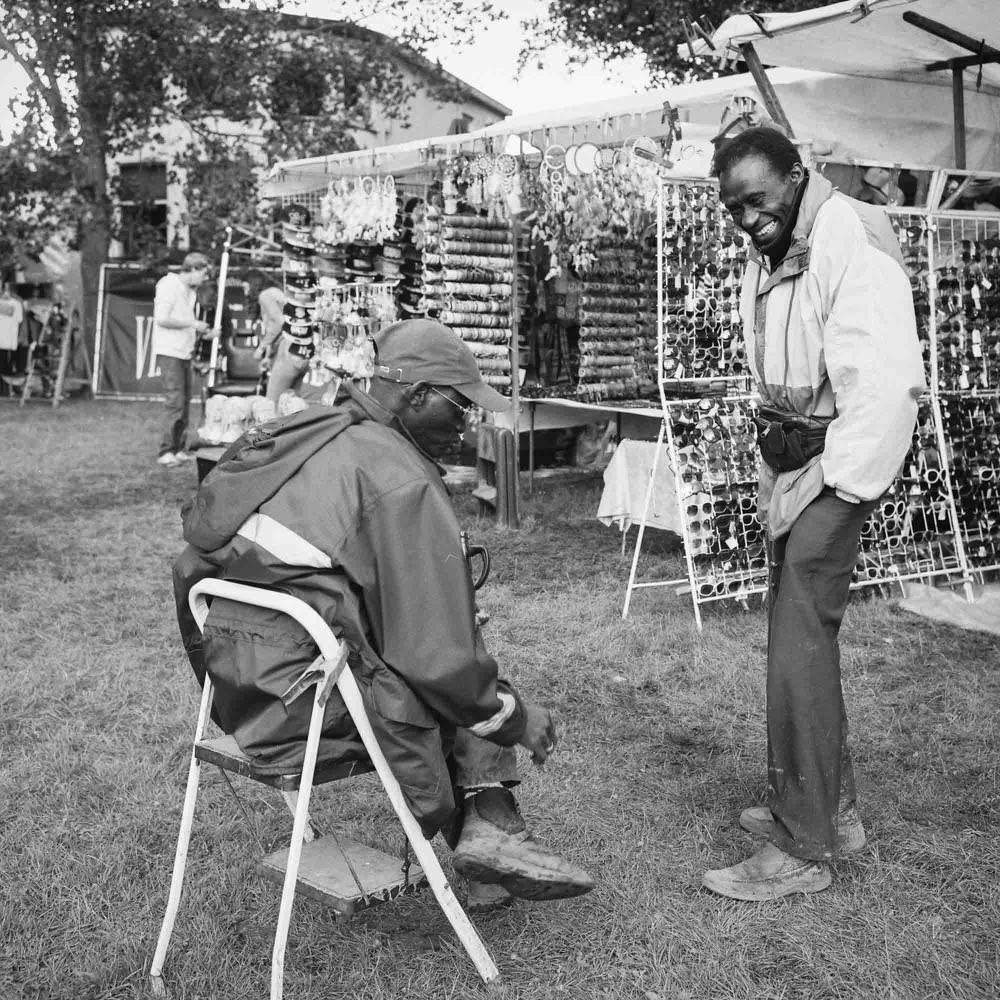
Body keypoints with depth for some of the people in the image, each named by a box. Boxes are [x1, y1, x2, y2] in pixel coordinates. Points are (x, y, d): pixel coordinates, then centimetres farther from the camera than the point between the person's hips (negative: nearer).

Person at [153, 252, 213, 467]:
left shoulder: (190, 290, 17)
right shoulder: (169, 285, -10)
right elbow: (162, 319, -19)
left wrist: (202, 332, 8)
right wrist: (193, 324, -13)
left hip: (184, 351, 9)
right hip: (169, 351, -9)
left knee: (185, 402, 9)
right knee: (176, 403, -12)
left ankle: (179, 449, 16)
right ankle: (166, 452, -7)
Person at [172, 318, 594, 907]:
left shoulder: (305, 432, 11)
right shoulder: (401, 483, -16)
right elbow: (439, 648, -17)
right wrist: (514, 715, 0)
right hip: (309, 703, -9)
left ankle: (485, 836, 12)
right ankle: (490, 822, 9)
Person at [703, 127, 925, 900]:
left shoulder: (853, 239, -14)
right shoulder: (770, 257, 14)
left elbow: (886, 380, -21)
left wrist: (845, 488, -21)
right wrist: (776, 475, 5)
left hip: (837, 465, -9)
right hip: (790, 460, 9)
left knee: (800, 649, -8)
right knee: (803, 637, 14)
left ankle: (803, 849, 3)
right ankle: (834, 809, 29)